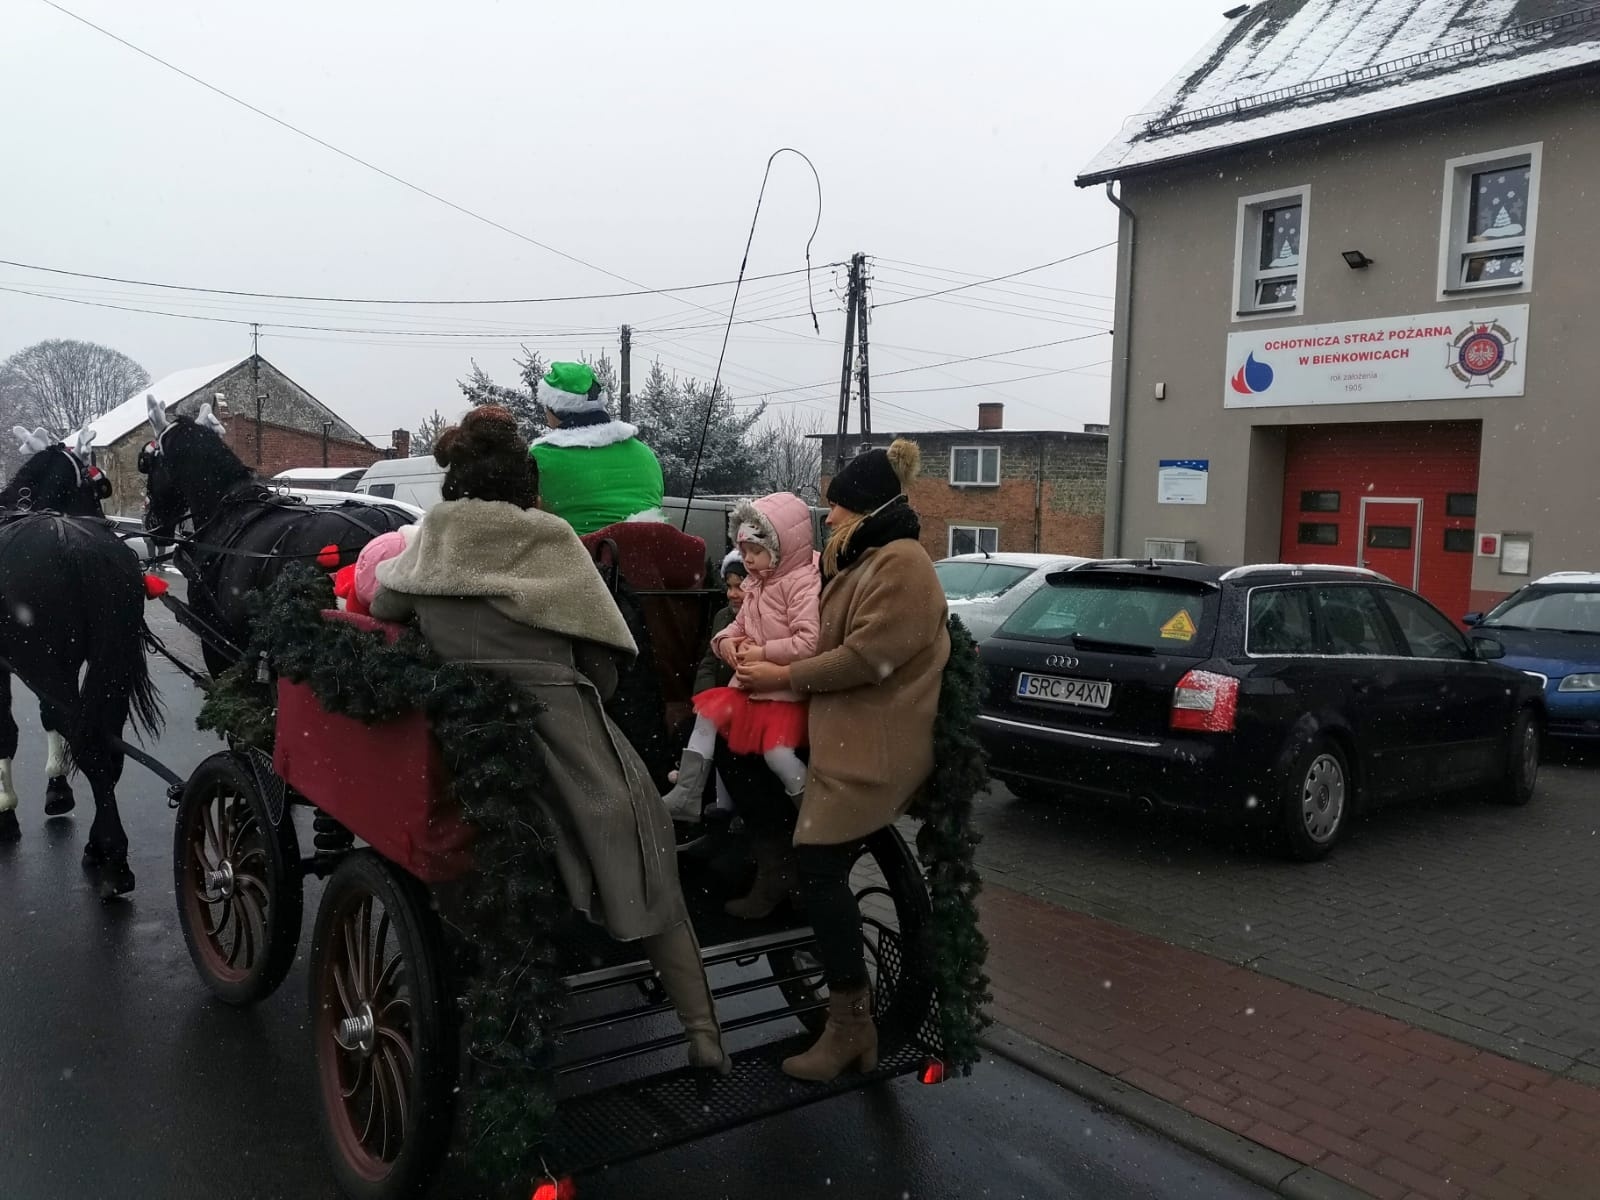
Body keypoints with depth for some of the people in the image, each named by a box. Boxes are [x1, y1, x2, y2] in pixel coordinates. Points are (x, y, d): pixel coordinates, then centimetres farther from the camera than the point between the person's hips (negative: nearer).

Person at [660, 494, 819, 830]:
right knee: (709, 712, 5)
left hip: (788, 689, -9)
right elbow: (740, 625, 22)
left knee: (777, 751, -20)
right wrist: (726, 640, -2)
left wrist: (764, 653, -23)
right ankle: (686, 796, 11)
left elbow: (811, 643, -29)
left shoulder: (804, 582, -19)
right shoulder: (756, 585, 10)